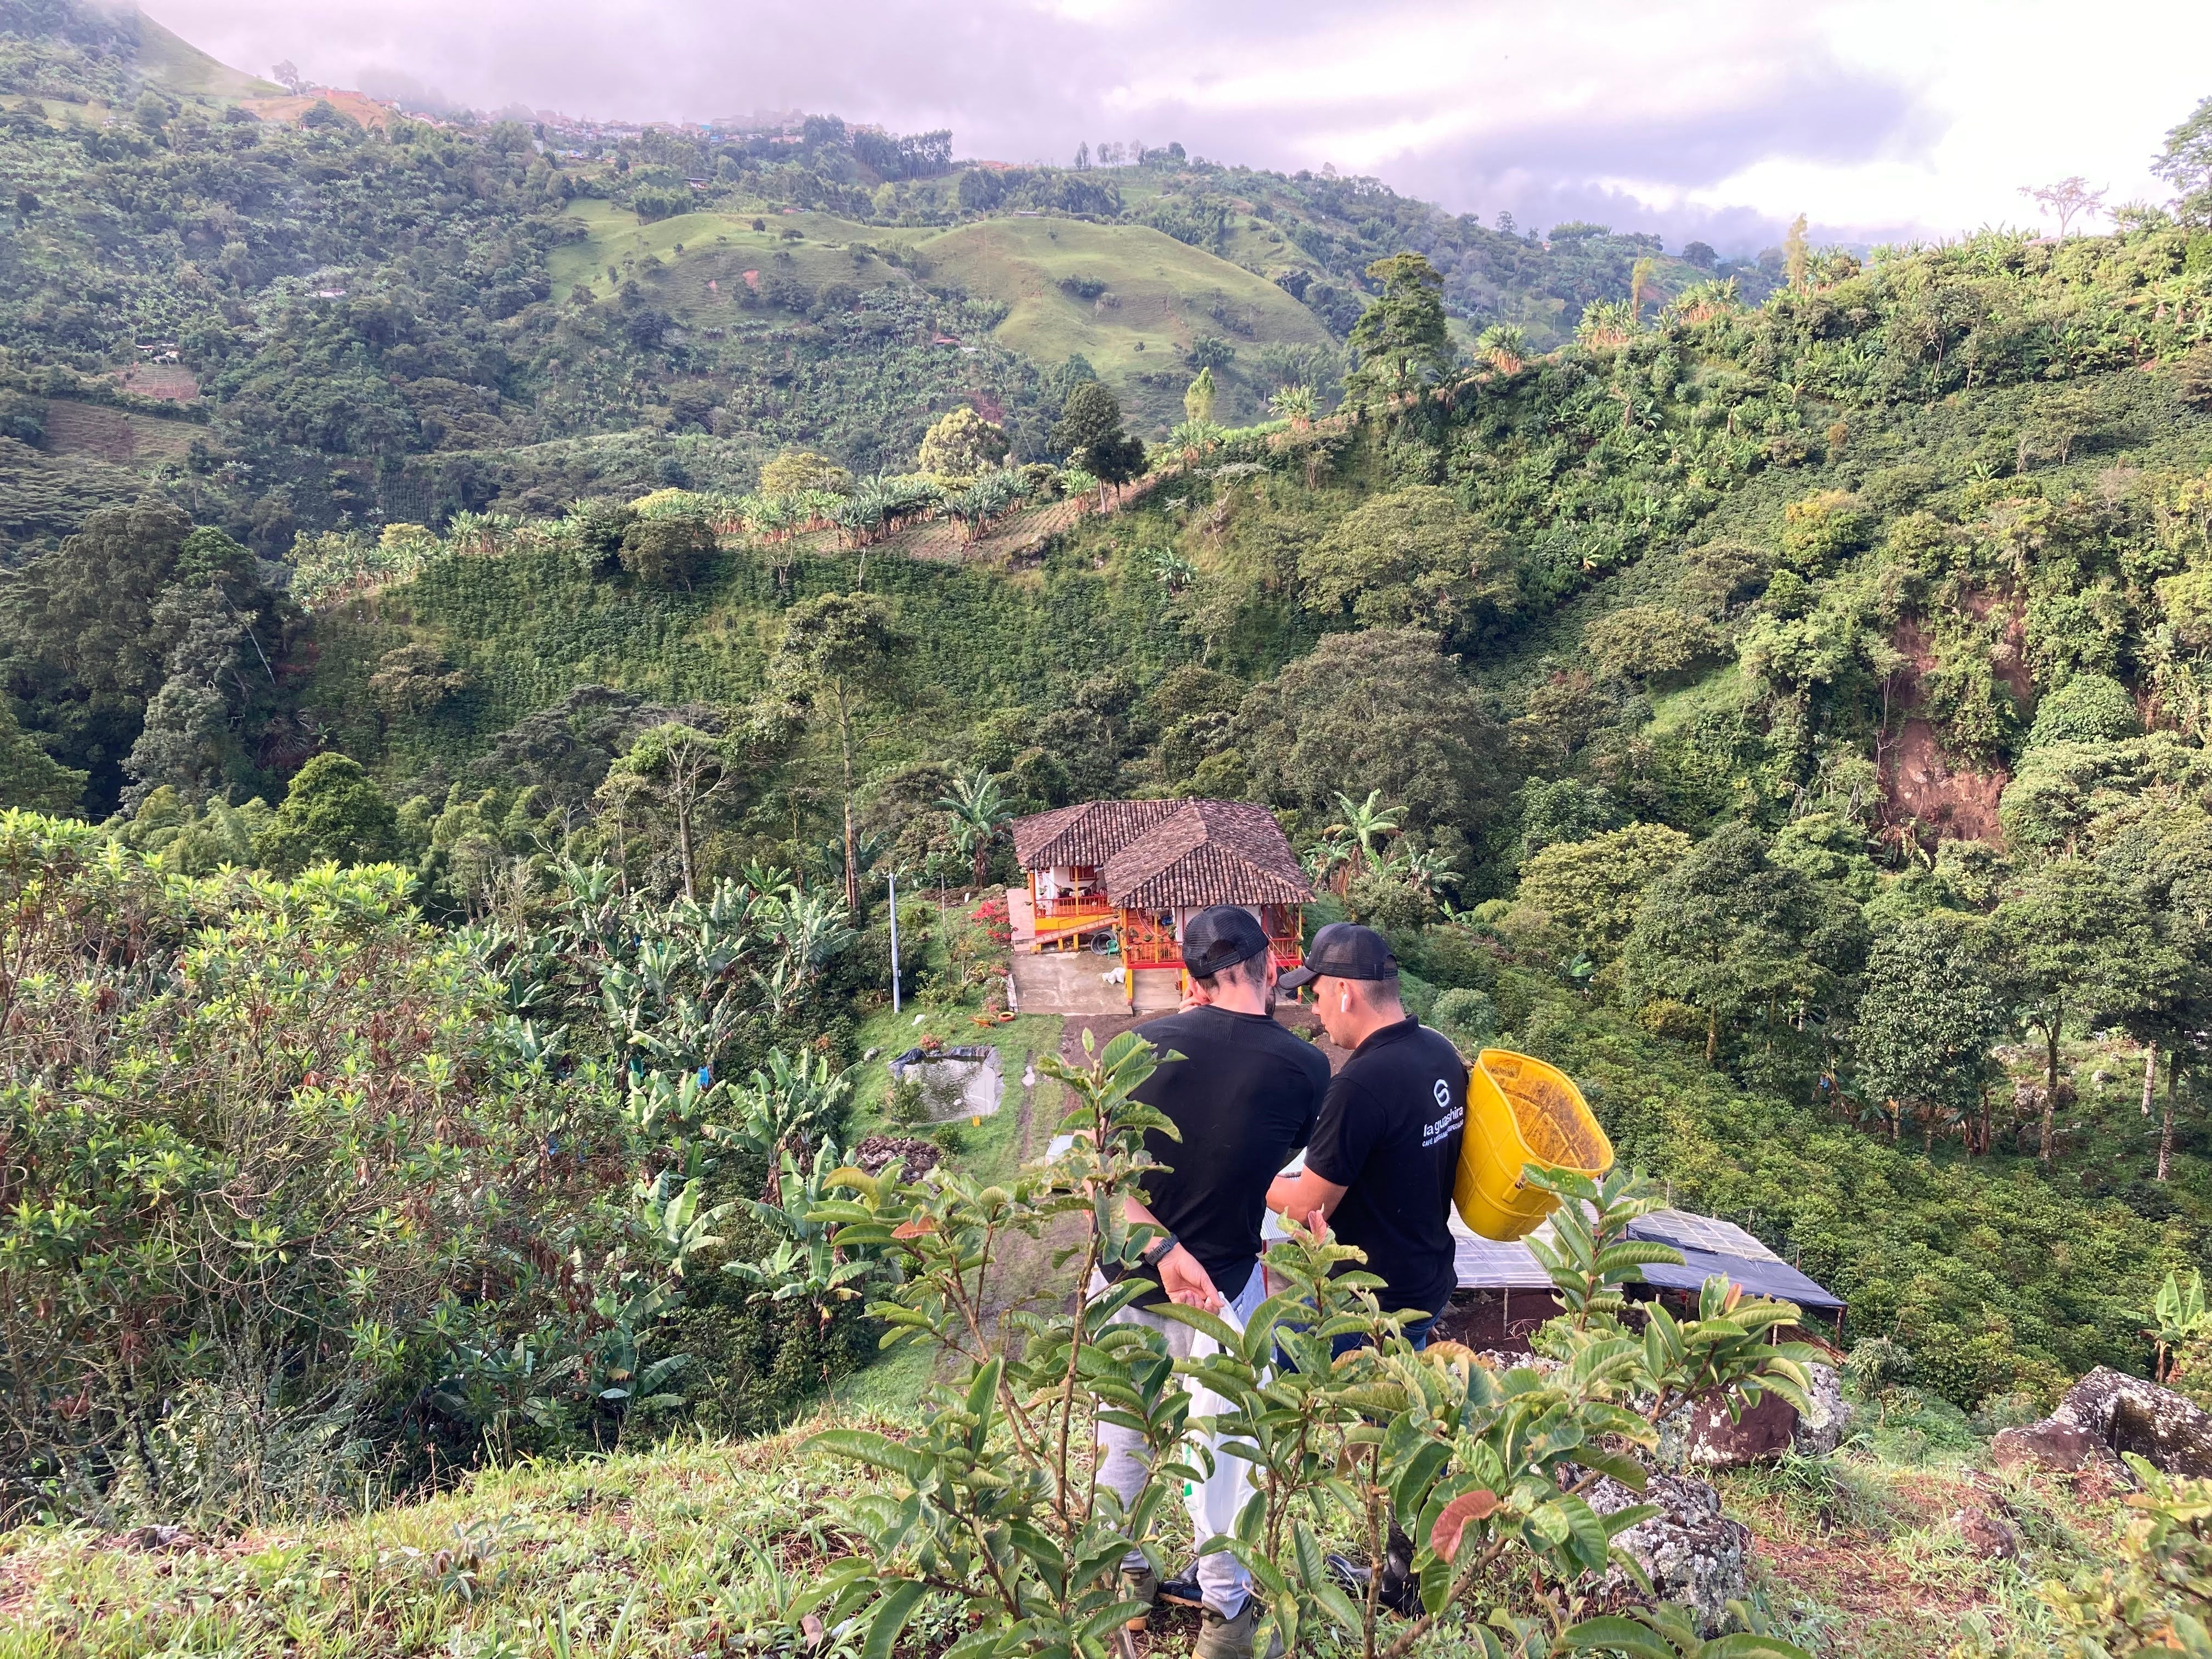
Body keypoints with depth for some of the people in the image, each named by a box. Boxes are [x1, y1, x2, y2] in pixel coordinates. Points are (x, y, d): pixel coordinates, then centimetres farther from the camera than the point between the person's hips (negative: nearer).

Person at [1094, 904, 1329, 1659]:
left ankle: (1122, 1578, 38)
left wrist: (1160, 1249, -16)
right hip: (1223, 1287, -2)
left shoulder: (1145, 1043, -11)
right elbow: (1275, 1167, 3)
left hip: (1126, 1276, 2)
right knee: (1221, 1446, 16)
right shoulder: (1305, 1068, -14)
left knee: (1122, 1433, 21)